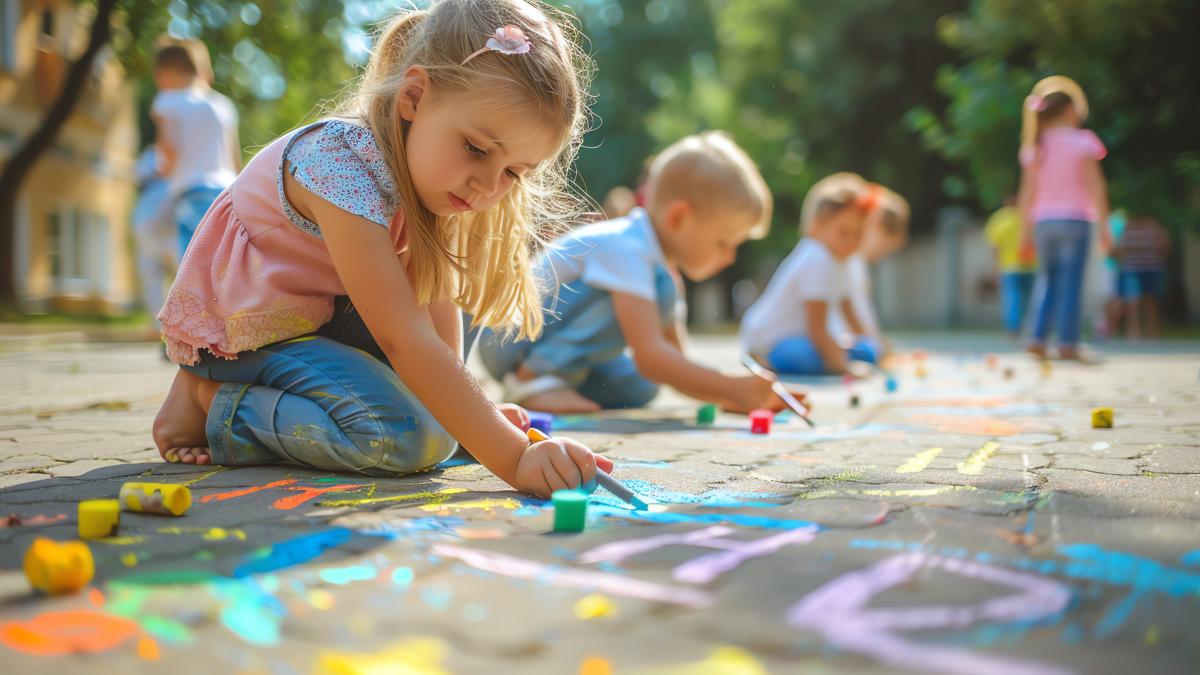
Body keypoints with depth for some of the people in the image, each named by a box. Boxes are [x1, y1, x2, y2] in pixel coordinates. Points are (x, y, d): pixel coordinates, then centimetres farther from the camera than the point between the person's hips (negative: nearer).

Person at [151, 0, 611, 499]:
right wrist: (514, 459, -42)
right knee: (406, 437, -26)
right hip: (242, 329, -9)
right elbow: (403, 339, -38)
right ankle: (210, 403, -9)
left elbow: (436, 304, -2)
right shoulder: (345, 163, -33)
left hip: (322, 316, 9)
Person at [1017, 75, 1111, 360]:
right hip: (1074, 219, -4)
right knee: (1070, 282, -2)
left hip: (1043, 221, 4)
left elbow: (1027, 192, 5)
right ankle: (1067, 343, -4)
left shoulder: (1036, 147, 6)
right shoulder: (1082, 142, -3)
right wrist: (1104, 225, -3)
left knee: (1046, 279, 13)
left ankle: (1037, 338, 4)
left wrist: (1025, 229, 11)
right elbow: (1096, 188, -7)